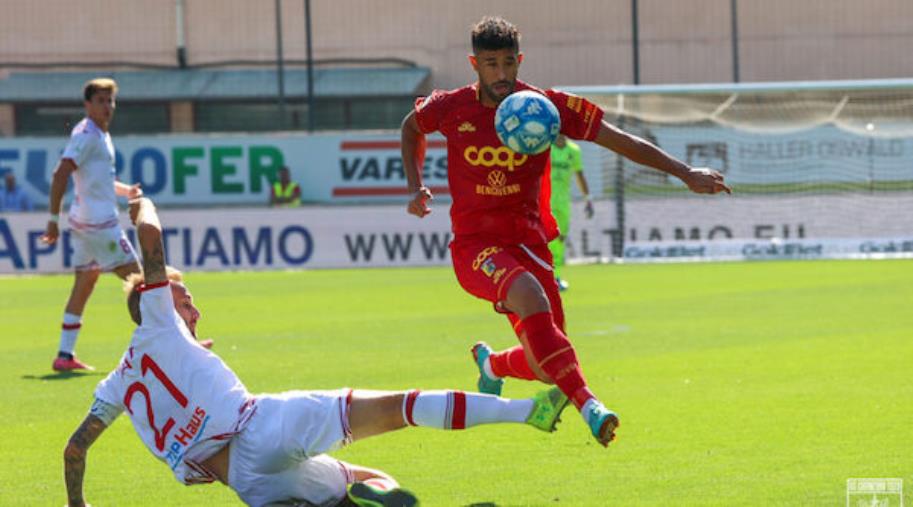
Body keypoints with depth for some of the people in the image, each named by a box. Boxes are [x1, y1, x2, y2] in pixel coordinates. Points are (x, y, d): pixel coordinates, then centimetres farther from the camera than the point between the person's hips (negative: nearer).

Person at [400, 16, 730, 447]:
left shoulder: (544, 105, -5)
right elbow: (411, 127, 21)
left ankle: (491, 364, 38)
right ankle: (587, 405, -41)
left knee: (545, 364, 1)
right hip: (475, 245, -3)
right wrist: (415, 189, 10)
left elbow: (620, 141, -6)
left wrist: (686, 173, -12)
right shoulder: (450, 108, -4)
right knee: (531, 295, -35)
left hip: (527, 241, 3)